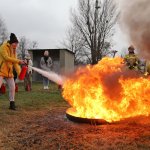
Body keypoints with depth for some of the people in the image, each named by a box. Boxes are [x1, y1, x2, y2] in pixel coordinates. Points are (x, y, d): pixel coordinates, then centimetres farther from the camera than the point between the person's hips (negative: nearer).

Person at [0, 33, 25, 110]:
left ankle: (12, 104, 13)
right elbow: (6, 57, -23)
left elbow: (15, 63, 7)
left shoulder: (13, 50, 11)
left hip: (9, 71, 7)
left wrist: (19, 73, -4)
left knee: (12, 87, 3)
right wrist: (18, 61, -26)